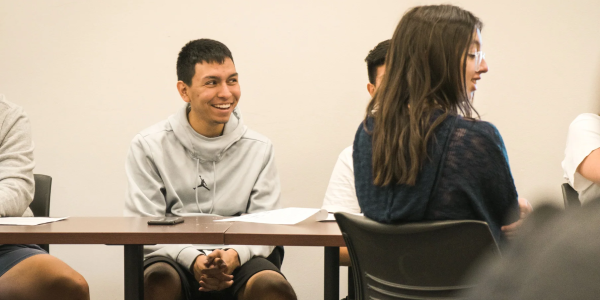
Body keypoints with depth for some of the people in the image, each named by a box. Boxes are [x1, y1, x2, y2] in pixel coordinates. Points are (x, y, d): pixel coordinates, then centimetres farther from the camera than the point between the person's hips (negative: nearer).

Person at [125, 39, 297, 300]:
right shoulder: (148, 147, 4)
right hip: (174, 261, -1)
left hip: (239, 264, 1)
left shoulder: (259, 149, 10)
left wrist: (234, 256, -19)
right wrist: (193, 260, -20)